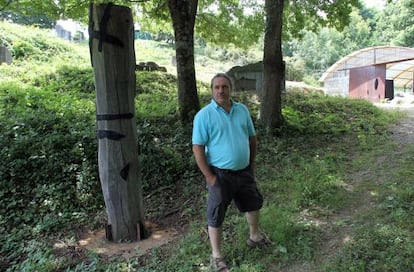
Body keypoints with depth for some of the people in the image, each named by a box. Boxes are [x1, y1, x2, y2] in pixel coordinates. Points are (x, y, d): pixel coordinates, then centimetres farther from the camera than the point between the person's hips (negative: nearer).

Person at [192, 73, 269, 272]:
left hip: (244, 171, 6)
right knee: (216, 216, 6)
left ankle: (254, 237, 51)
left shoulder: (242, 110, 2)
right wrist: (210, 177, -17)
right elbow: (197, 148, -16)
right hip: (220, 174, -6)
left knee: (254, 203, 24)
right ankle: (216, 255, 26)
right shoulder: (204, 115, -14)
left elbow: (252, 138, 12)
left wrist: (251, 164, 11)